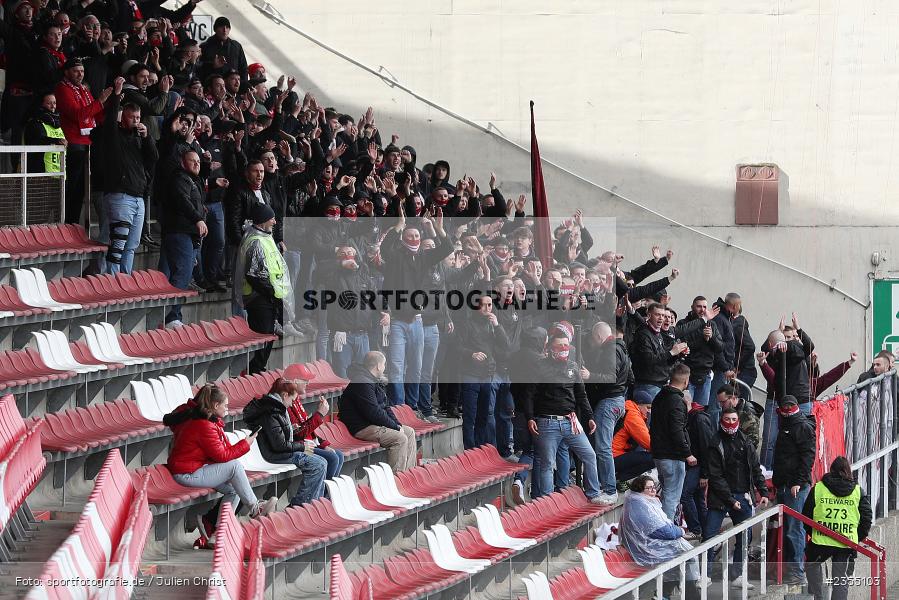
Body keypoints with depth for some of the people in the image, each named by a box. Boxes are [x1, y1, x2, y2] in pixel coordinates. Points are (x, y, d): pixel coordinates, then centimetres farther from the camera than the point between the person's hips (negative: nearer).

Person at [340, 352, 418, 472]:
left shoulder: (374, 381, 15)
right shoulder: (362, 384, -21)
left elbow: (384, 407, 19)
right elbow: (373, 412, -25)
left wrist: (397, 424, 4)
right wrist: (395, 427, -17)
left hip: (375, 423, 11)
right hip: (363, 428, -11)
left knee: (410, 432, 10)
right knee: (400, 439, -23)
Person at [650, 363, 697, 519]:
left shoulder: (659, 397, 13)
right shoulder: (677, 401, -16)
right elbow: (677, 431, -21)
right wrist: (687, 454, -15)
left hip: (658, 453, 9)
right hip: (673, 456, -9)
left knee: (667, 494, 18)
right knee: (672, 496, -6)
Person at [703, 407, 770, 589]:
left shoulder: (745, 443, 10)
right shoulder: (715, 445, -6)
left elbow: (756, 470, 14)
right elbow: (715, 477, -10)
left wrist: (763, 492, 4)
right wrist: (730, 500, -13)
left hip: (742, 497, 5)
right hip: (720, 497, -5)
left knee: (745, 537, 7)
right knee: (709, 535, -9)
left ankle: (736, 575, 16)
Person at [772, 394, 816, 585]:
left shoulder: (804, 427, -7)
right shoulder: (785, 427, 21)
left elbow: (807, 457, -14)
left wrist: (799, 482, -20)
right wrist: (777, 481, 22)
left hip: (796, 486, -9)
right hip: (783, 486, 9)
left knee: (793, 529, -10)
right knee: (786, 528, 11)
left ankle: (797, 571, -9)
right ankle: (788, 568, 15)